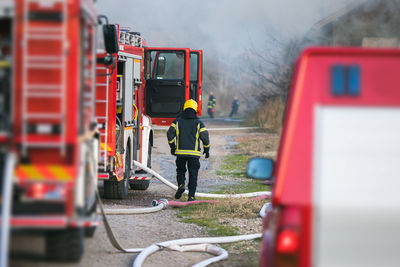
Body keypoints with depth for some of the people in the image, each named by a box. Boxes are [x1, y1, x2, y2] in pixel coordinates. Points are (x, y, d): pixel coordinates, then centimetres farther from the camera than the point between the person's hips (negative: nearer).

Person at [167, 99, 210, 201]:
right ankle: (191, 196, 2)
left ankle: (181, 184, -9)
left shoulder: (178, 121, 5)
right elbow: (205, 137, -3)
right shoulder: (198, 123, 1)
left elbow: (170, 133, 0)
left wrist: (172, 147, 11)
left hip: (180, 152, 1)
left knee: (180, 170, 18)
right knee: (193, 174, 5)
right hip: (194, 153, -1)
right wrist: (206, 150, 9)